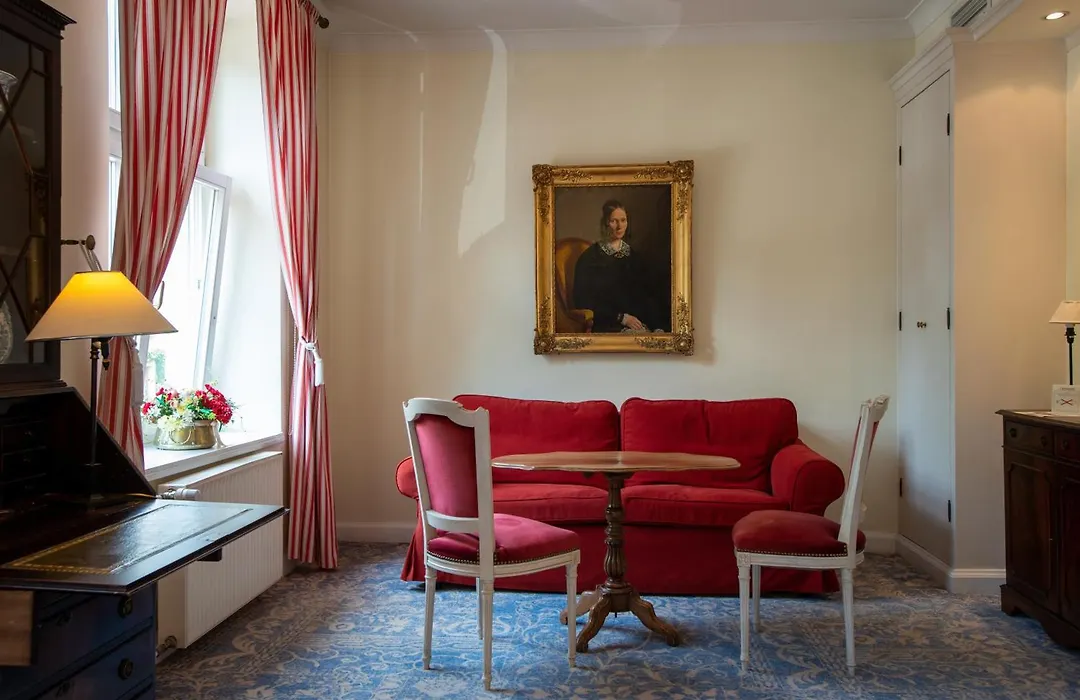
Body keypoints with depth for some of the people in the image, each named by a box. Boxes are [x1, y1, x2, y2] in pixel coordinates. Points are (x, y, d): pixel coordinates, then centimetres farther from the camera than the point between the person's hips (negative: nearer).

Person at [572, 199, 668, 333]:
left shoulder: (634, 257, 16)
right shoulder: (590, 257, 1)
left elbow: (646, 296, 11)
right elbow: (584, 301, -4)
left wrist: (658, 326, -7)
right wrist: (622, 317, -11)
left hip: (637, 321, 5)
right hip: (606, 326, -4)